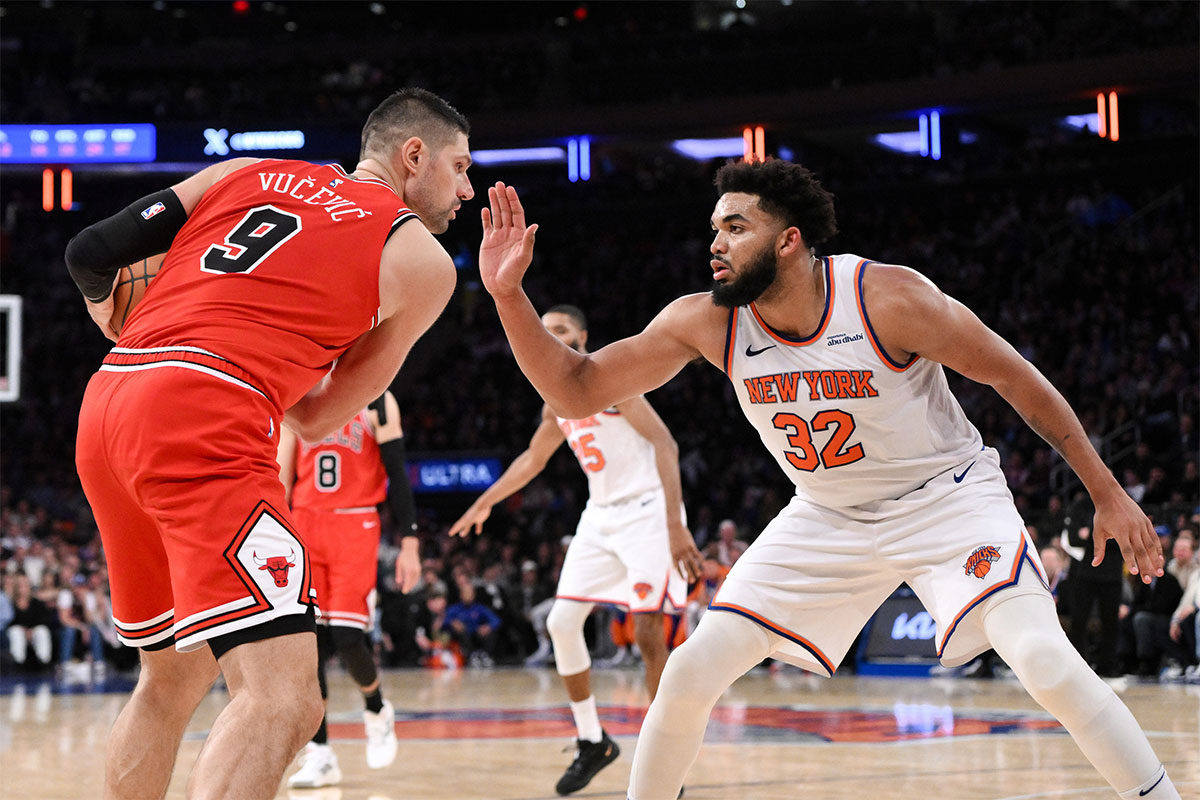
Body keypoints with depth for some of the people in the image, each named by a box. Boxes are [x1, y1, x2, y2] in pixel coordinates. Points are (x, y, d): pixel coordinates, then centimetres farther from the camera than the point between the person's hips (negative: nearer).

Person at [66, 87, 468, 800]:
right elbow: (318, 421, 13)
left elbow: (93, 256, 17)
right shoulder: (424, 261, 10)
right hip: (203, 421, -7)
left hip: (106, 399, 7)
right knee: (284, 699, -13)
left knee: (175, 677, 24)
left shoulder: (243, 173, 22)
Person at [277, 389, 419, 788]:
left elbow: (397, 474, 0)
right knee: (308, 642, -4)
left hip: (355, 528, -3)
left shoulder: (376, 402, 1)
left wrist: (409, 543, -6)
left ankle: (377, 711, 18)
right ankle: (320, 754, 2)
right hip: (305, 528, 4)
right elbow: (282, 475, 13)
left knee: (346, 638, -13)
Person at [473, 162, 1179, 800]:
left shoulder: (889, 298, -25)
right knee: (690, 675, -6)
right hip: (829, 519, 4)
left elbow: (1015, 377, -13)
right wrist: (509, 293, -24)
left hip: (948, 497, -4)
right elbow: (577, 392, -9)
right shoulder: (705, 322, -13)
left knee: (1043, 657, -26)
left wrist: (1108, 492, -10)